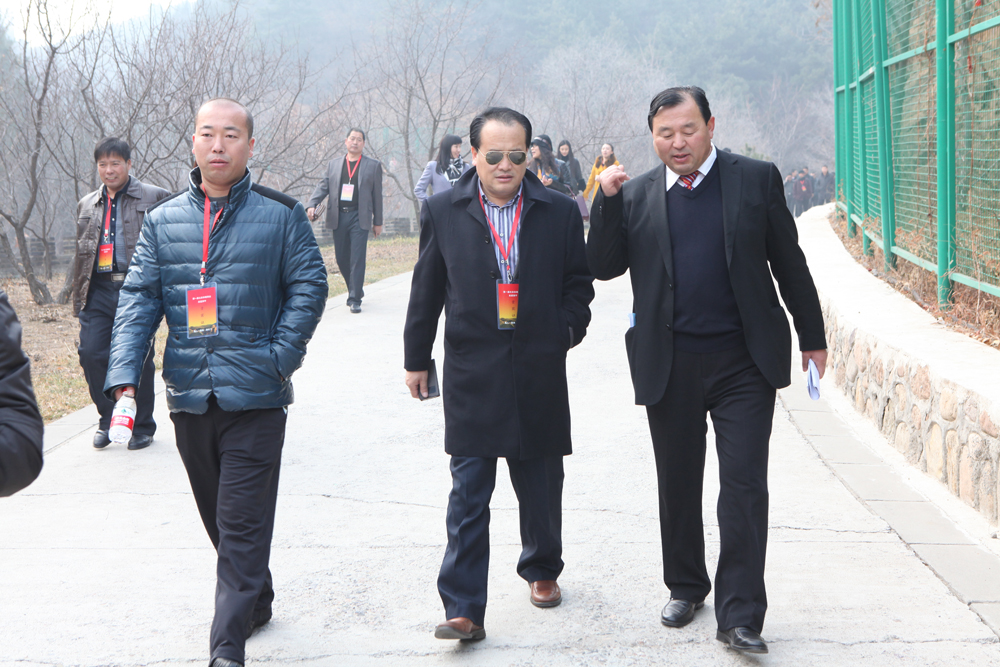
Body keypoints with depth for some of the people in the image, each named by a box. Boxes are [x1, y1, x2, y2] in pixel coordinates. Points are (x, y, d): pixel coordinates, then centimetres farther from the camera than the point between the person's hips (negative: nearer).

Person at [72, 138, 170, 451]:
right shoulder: (87, 205, 19)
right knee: (90, 354, -5)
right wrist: (78, 298, 16)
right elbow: (80, 254, 22)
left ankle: (143, 426, 16)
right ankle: (108, 419, 15)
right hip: (99, 290, 4)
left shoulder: (155, 199, 3)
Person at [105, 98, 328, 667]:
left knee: (243, 524, -6)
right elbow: (139, 298, 5)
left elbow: (309, 286, -1)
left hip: (255, 399, -4)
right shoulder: (163, 220, 8)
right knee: (219, 518, 17)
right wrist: (124, 373, -8)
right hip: (189, 398, 4)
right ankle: (257, 602, 38)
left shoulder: (282, 214, 0)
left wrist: (280, 357, -11)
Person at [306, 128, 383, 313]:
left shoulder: (373, 166, 8)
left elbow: (377, 195, 7)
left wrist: (378, 222, 5)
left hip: (359, 218, -3)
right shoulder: (334, 164, 14)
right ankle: (356, 290, 28)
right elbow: (323, 186, 9)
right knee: (342, 258, 8)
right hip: (338, 217, 3)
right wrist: (312, 205, -9)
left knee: (357, 259, -9)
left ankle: (355, 299, -7)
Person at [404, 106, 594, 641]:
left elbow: (578, 281, 11)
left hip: (539, 374, 1)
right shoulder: (442, 211, 2)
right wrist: (417, 359, 10)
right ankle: (463, 608, -2)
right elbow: (426, 291, 8)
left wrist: (569, 328, -4)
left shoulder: (560, 212, 2)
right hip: (471, 375, -1)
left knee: (541, 486, 15)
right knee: (468, 494, -4)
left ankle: (542, 569, 38)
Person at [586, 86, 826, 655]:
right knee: (678, 486, 14)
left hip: (743, 362, -2)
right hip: (670, 367, 2)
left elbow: (790, 264, 5)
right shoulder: (636, 194, 6)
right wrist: (607, 200, -10)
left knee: (745, 485, -5)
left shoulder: (756, 179, 1)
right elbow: (604, 267, 2)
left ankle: (740, 618, 0)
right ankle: (686, 587, 33)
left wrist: (813, 338, 6)